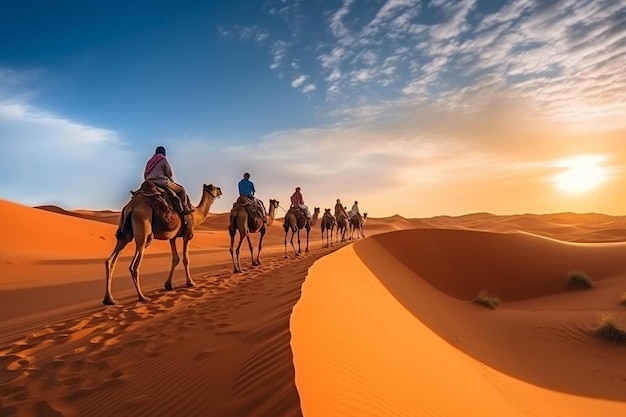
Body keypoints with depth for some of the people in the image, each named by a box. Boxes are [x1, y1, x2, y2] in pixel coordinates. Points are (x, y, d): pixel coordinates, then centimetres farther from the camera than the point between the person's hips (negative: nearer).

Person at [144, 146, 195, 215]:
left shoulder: (149, 161, 19)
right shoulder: (163, 159, 0)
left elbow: (145, 175, 16)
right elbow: (170, 173, -2)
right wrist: (172, 181, 16)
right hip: (162, 182, -7)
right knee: (181, 189, 6)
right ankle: (185, 208, 0)